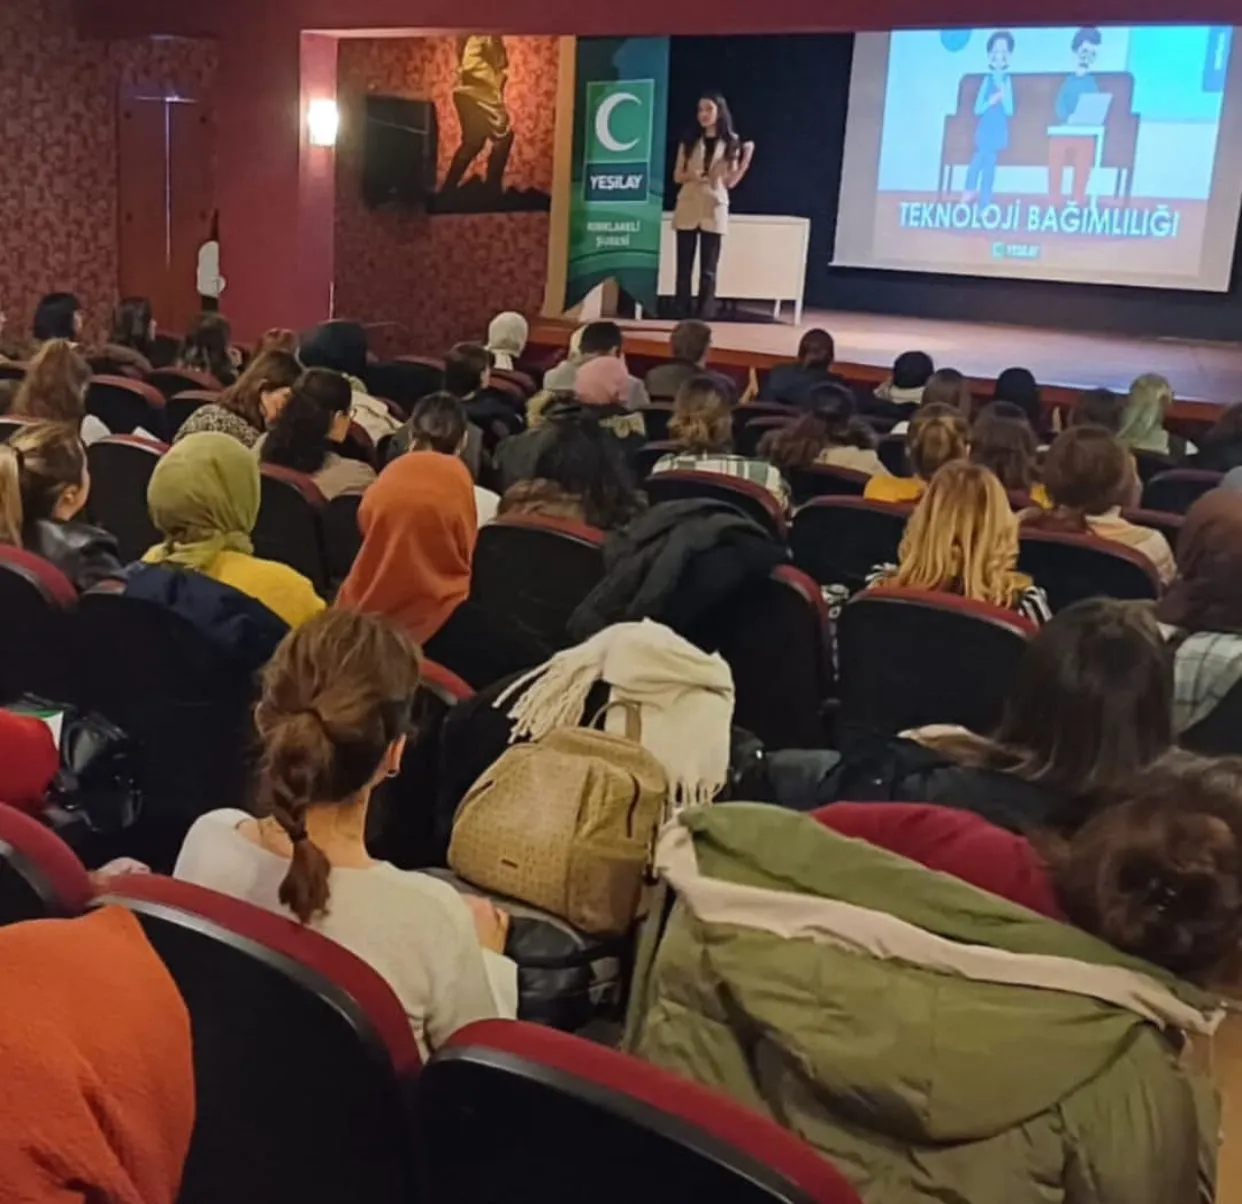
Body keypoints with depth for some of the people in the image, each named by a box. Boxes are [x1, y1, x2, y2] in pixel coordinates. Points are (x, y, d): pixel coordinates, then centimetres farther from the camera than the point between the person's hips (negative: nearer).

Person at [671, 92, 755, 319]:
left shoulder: (730, 143, 2)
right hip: (687, 209, 1)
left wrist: (746, 160, -11)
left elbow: (730, 182, 2)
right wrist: (691, 176, -14)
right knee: (684, 268, 2)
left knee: (708, 271, -1)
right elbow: (677, 177, 7)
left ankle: (705, 319, 2)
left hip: (714, 211, -1)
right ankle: (681, 317, 6)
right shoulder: (689, 141, 6)